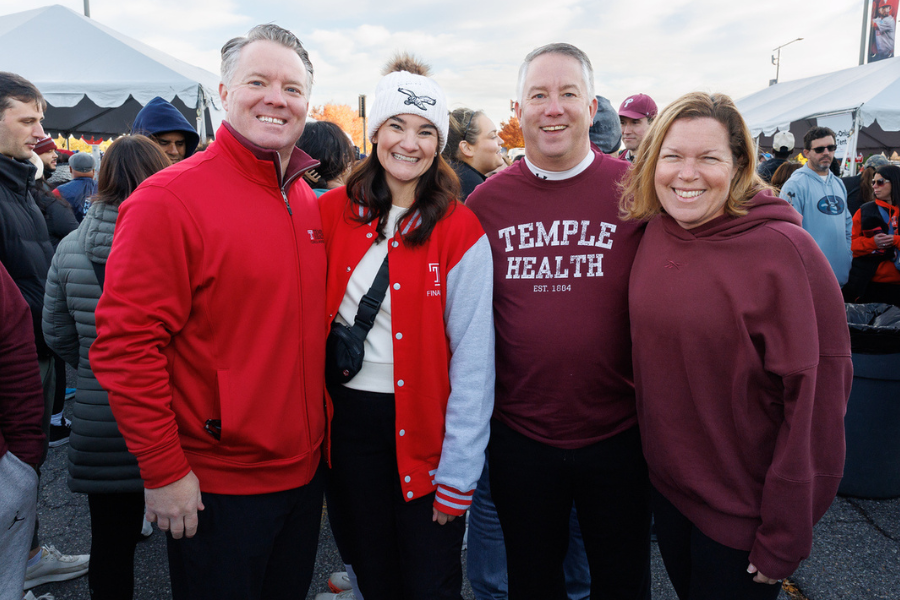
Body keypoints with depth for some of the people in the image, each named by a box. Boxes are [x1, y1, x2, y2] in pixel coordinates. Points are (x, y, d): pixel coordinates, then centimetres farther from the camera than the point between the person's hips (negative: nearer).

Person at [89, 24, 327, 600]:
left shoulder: (307, 201, 6)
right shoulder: (169, 199, -16)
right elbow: (125, 345, -18)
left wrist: (317, 437, 13)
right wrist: (164, 470, -15)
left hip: (305, 472, 7)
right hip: (215, 486, -6)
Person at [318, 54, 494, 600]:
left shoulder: (460, 231, -9)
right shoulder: (333, 212, 0)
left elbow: (473, 356, -11)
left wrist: (459, 470, -12)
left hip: (424, 426, -2)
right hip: (348, 419, 3)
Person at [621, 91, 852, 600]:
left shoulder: (783, 250, -20)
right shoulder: (653, 234, -3)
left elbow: (816, 399, -19)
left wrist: (785, 536, -16)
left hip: (744, 515, -5)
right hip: (666, 484, 5)